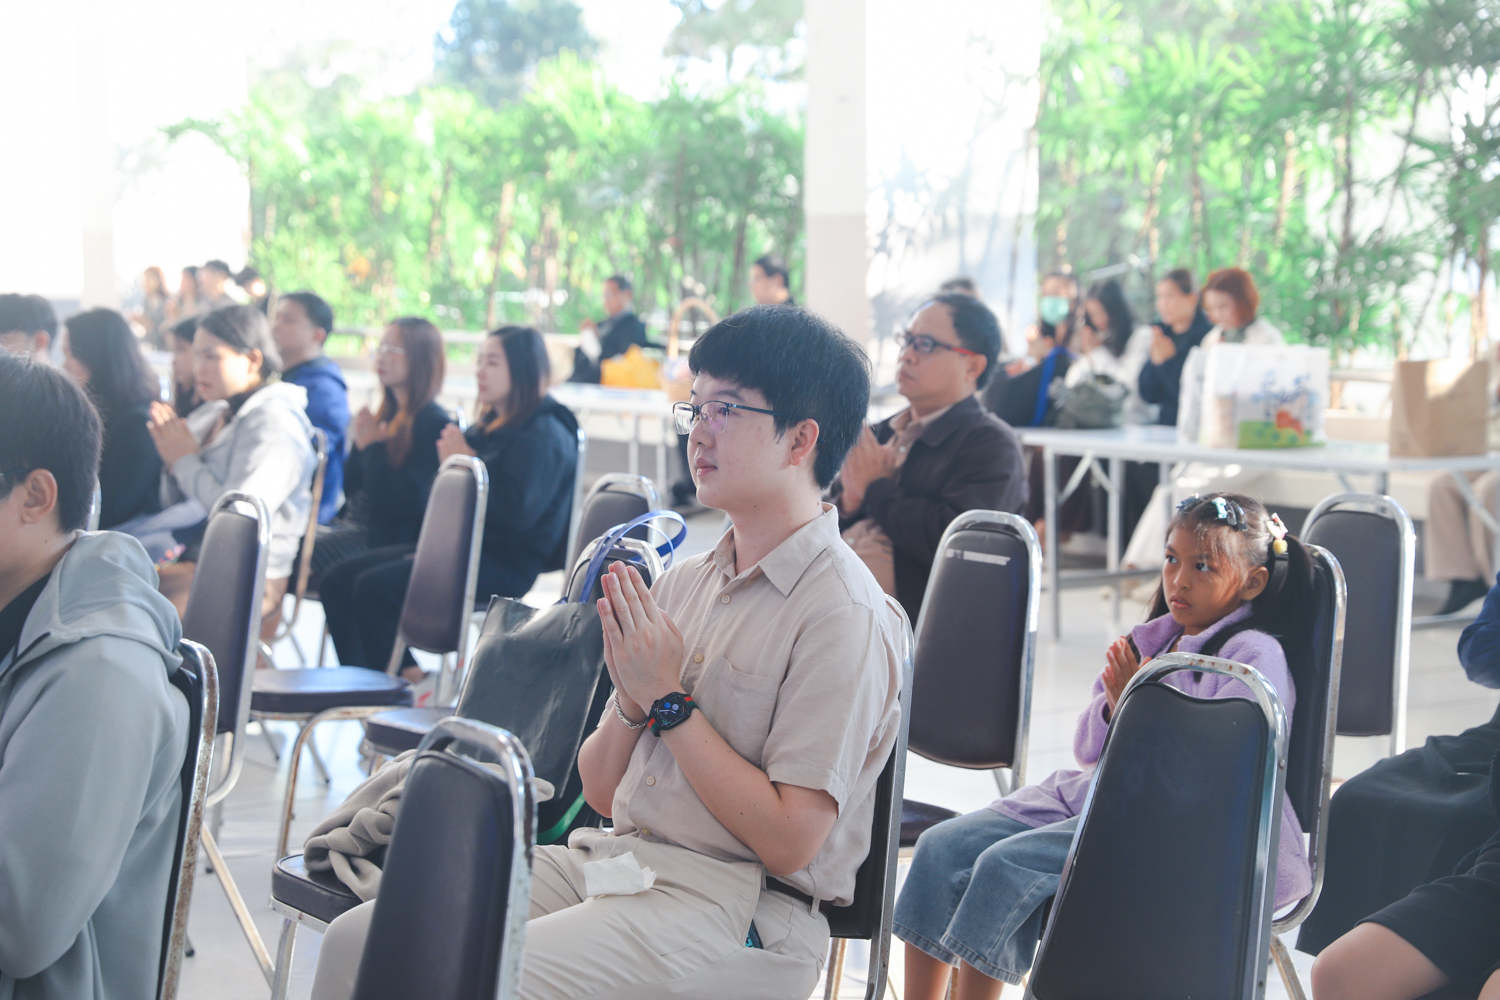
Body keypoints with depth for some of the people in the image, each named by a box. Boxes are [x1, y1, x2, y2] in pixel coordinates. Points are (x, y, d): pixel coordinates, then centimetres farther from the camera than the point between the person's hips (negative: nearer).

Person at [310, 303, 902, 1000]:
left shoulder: (844, 615, -11)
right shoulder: (684, 581, 12)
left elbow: (790, 840, -17)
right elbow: (601, 791, 14)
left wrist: (670, 700, -13)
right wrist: (632, 700, -7)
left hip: (736, 908, -7)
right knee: (357, 939, -8)